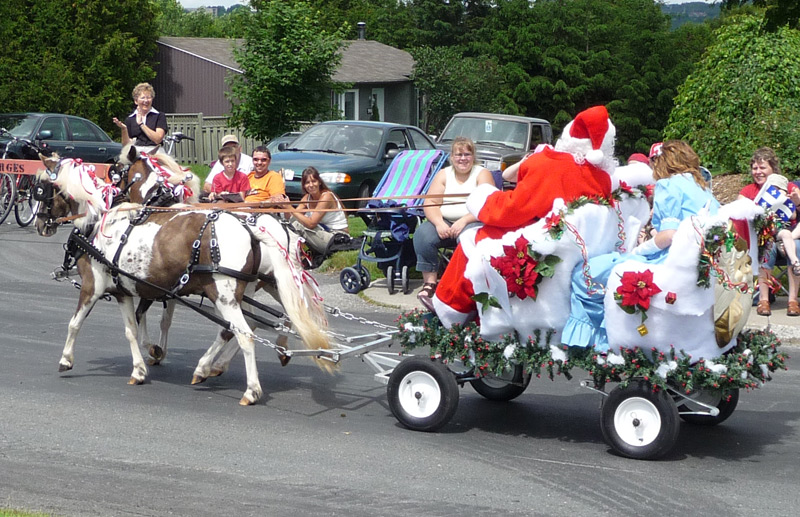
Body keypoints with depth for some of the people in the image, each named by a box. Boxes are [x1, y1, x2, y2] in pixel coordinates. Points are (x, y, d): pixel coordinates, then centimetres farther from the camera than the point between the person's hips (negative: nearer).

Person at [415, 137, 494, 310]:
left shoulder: (482, 174, 4)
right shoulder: (443, 174, 14)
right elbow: (430, 203, 2)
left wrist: (464, 221, -25)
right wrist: (439, 223, -19)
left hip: (473, 222, -3)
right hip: (444, 222, 3)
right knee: (422, 234, -26)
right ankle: (429, 283, -27)